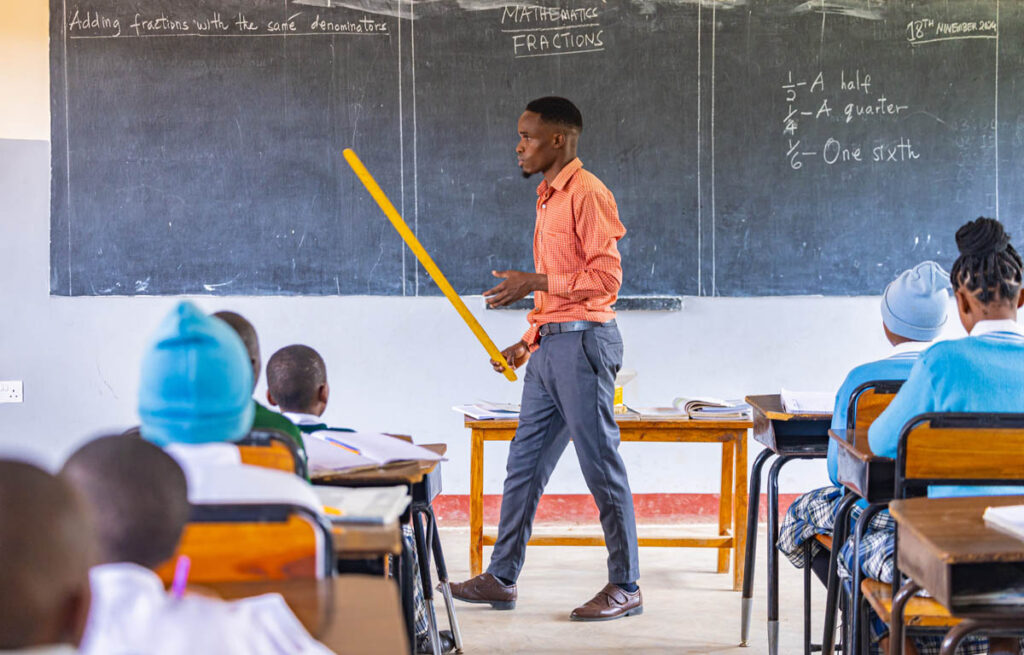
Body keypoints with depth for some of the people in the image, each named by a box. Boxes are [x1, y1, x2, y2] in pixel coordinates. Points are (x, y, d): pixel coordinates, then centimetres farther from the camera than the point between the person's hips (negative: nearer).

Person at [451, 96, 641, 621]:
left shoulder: (587, 193, -10)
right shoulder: (549, 198, 19)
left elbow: (605, 277, -17)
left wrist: (534, 282, -17)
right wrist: (528, 342, 19)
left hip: (582, 342, -10)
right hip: (549, 345, 10)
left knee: (601, 468, -4)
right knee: (524, 463, 10)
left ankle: (625, 588, 3)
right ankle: (502, 578, 16)